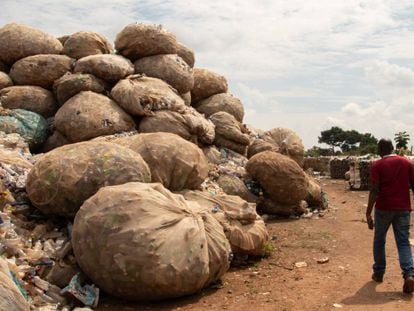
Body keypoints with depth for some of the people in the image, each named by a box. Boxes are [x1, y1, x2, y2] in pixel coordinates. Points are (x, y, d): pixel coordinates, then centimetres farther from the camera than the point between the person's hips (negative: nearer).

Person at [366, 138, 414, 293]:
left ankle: (378, 273, 23)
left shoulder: (377, 165, -7)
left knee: (379, 240, 15)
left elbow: (374, 191, -14)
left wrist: (368, 213, -13)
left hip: (384, 208, -2)